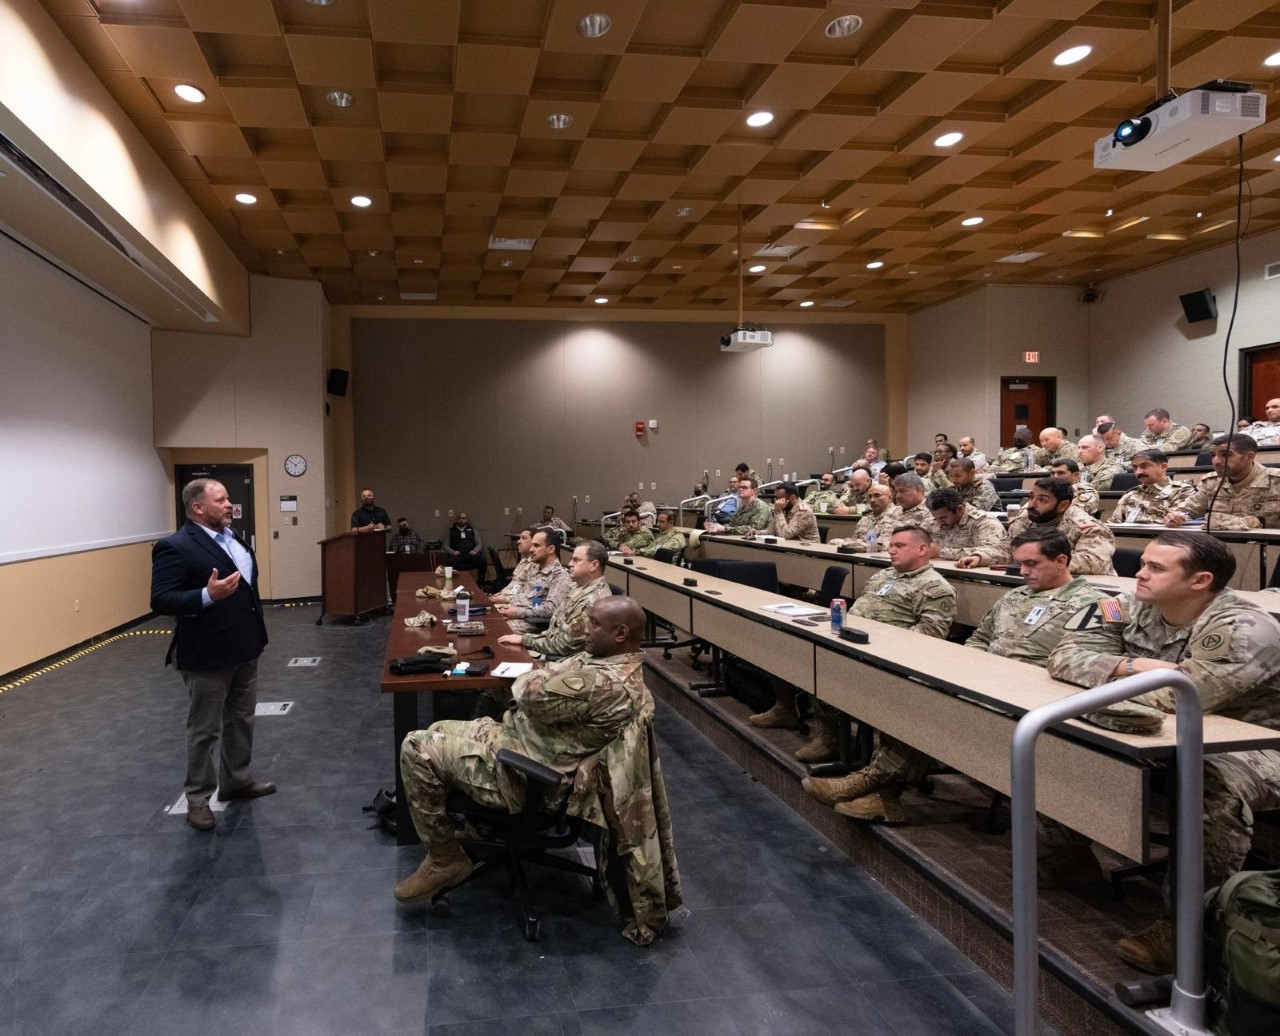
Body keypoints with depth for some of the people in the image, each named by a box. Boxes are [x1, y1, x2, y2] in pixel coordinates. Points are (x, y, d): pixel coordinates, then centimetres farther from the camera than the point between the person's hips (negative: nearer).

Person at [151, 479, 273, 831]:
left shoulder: (233, 538, 8)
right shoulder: (176, 547, -18)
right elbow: (160, 601, -23)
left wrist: (255, 635, 18)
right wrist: (207, 596, -36)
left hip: (244, 650, 8)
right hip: (208, 656, -8)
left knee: (241, 719, 19)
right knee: (204, 729, 5)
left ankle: (237, 781, 34)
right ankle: (197, 798, 19)